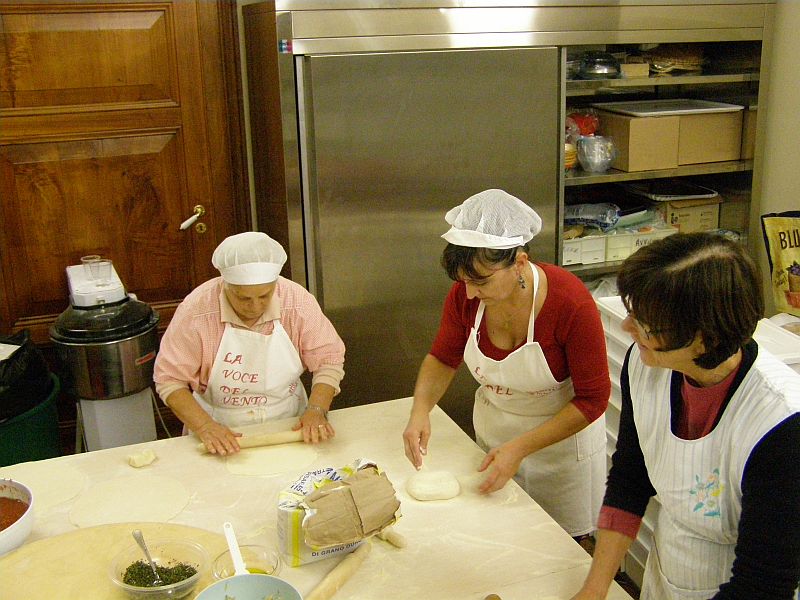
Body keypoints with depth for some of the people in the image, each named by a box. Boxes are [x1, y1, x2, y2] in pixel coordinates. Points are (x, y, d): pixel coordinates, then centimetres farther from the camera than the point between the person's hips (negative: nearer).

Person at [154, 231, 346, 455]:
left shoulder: (297, 301, -10)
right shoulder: (196, 311, -15)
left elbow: (329, 359, -2)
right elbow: (169, 379, -9)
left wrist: (317, 410, -15)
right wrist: (205, 426, -20)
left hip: (289, 428, 0)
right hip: (219, 432, 1)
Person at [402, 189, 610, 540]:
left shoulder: (572, 304, -31)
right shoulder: (465, 294, -19)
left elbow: (593, 399, -22)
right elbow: (443, 358, -1)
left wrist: (521, 447, -28)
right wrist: (420, 411, -20)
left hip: (562, 433, -3)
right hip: (491, 431, 4)